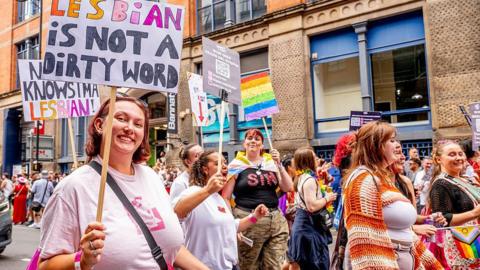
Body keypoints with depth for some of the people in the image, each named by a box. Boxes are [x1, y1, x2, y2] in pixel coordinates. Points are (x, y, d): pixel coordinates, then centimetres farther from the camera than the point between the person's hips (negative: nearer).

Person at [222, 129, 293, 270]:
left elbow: (288, 188, 3)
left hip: (276, 220, 4)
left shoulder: (271, 162, 9)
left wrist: (279, 164, -6)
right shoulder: (236, 165, -2)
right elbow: (225, 197, -2)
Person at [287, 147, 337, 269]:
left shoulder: (301, 177, 10)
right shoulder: (310, 179, -19)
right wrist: (327, 198, -12)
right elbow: (312, 206, -27)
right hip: (309, 225, -10)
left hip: (302, 222, 10)